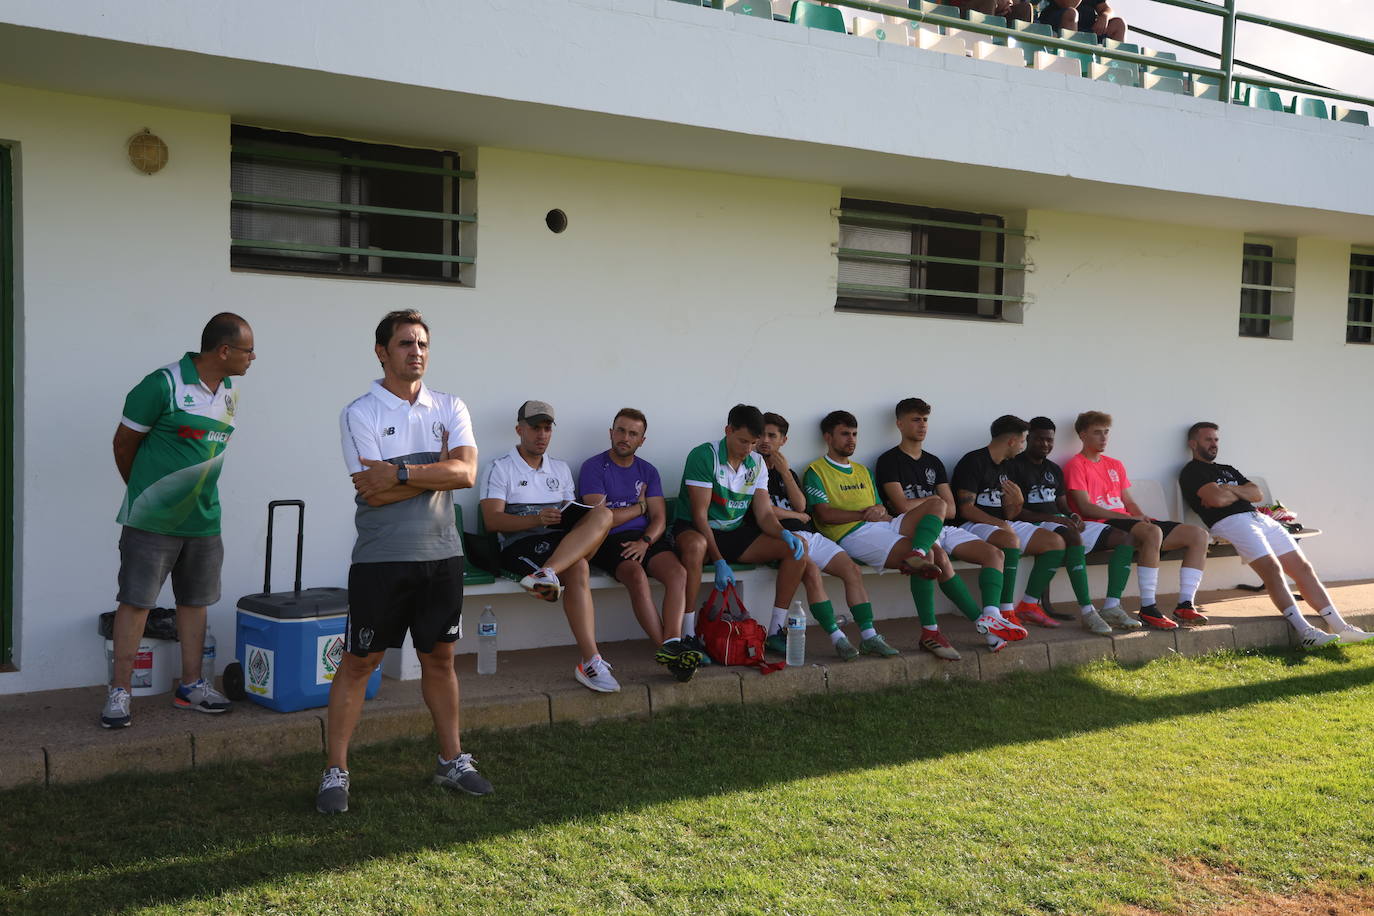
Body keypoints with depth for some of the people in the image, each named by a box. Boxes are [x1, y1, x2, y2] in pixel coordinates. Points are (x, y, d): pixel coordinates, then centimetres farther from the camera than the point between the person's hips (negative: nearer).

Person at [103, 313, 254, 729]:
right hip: (153, 521, -6)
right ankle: (119, 691, 8)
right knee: (135, 601, -1)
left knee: (194, 601, 13)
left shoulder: (230, 394, 7)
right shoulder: (163, 385, -15)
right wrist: (142, 492, 7)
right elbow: (124, 443, -5)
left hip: (203, 519, 7)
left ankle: (191, 686, 24)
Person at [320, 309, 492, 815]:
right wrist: (437, 470, -9)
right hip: (381, 559, -4)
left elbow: (466, 472, -10)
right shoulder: (360, 413, -5)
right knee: (359, 662, 2)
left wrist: (402, 473, -17)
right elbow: (373, 491, -16)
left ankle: (452, 760, 26)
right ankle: (335, 772, 11)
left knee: (440, 658, 14)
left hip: (441, 554, 4)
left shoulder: (450, 408, 6)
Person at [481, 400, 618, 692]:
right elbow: (492, 520, -7)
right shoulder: (501, 468, 6)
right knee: (578, 569, -35)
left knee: (603, 514, -29)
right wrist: (537, 519, -22)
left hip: (563, 541, 5)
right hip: (520, 545, -5)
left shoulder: (561, 468, 25)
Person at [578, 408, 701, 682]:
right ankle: (668, 649, -35)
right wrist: (640, 507, 4)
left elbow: (659, 519, 9)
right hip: (609, 541, -4)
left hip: (645, 537, 4)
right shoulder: (593, 467, 3)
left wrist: (645, 542, -13)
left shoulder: (648, 471, 18)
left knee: (678, 572, -25)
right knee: (637, 576, -33)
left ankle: (671, 645, -37)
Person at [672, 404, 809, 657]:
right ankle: (688, 635, -36)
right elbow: (700, 514, -19)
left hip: (736, 533, 7)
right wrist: (719, 562, -27)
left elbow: (764, 514, 3)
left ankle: (775, 630, -7)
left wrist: (784, 533, -21)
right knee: (695, 546, -43)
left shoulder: (757, 463, 5)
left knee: (796, 547, -11)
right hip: (696, 530, -6)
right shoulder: (704, 456, -15)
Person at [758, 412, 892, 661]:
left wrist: (785, 472, -2)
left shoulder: (787, 472, 25)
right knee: (812, 572, -32)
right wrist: (798, 516, 5)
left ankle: (869, 636, -13)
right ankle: (837, 638, -29)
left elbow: (801, 505, 7)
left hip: (810, 536, 7)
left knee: (853, 570, -11)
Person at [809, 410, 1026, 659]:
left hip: (883, 526, 8)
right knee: (927, 554, -25)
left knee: (937, 504, -14)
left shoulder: (862, 471, 29)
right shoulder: (816, 471, 6)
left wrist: (881, 511, -3)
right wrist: (866, 514, -6)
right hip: (855, 535, -7)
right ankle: (929, 633, -23)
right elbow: (824, 515, -8)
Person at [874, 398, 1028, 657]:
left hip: (944, 528, 7)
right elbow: (903, 507, -10)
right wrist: (932, 500, 5)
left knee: (993, 553, -14)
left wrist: (915, 505, -2)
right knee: (940, 558, -37)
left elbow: (951, 510, 12)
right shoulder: (889, 461, 2)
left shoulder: (933, 462, 22)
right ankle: (985, 622, -36)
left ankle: (991, 616, -34)